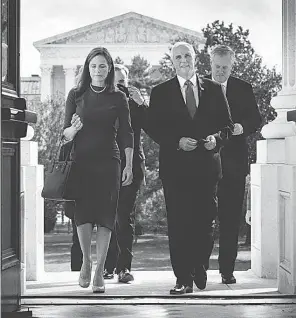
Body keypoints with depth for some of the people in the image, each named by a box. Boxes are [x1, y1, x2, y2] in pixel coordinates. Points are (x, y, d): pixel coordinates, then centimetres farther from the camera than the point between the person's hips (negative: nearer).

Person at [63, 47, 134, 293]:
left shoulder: (118, 98, 7)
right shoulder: (76, 95, 8)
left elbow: (127, 134, 3)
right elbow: (65, 134, 6)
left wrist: (129, 166, -5)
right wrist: (74, 129, -17)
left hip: (108, 162, 0)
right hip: (81, 161, 0)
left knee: (106, 215, -4)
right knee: (83, 212, -9)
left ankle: (99, 271, 2)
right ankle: (86, 260, 14)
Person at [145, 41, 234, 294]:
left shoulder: (214, 90, 11)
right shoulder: (161, 93, 6)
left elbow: (226, 124, 11)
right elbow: (153, 128, 1)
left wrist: (216, 138, -10)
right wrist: (177, 142, -13)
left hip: (207, 163, 1)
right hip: (175, 165, -1)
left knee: (205, 219, 4)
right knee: (178, 223, -3)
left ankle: (199, 267, 26)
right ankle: (183, 278, 2)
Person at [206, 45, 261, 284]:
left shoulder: (243, 89, 10)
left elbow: (256, 119, 6)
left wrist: (242, 127, -14)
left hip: (233, 162, 1)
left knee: (231, 218, 3)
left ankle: (227, 269, 10)